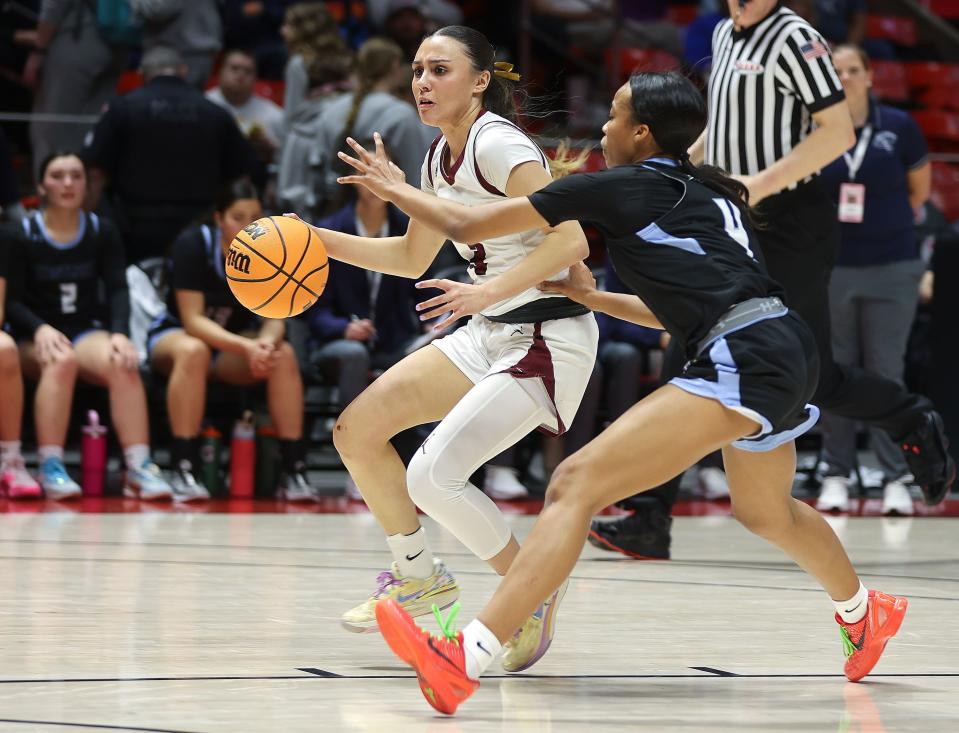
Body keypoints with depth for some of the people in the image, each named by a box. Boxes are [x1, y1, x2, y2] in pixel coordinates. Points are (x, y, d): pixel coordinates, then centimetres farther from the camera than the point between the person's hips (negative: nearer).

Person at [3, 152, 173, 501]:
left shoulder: (102, 232, 6)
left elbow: (118, 290, -1)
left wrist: (119, 334, -20)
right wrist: (41, 329, -26)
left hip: (88, 332, 2)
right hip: (36, 338, -2)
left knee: (123, 364, -32)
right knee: (61, 361, -38)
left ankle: (139, 467, -37)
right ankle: (51, 469, -40)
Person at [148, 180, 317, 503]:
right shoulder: (193, 245, -22)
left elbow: (274, 317, -12)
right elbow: (192, 320, -26)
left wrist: (267, 341, -38)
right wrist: (246, 346, -41)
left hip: (233, 341, 4)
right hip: (174, 334, -4)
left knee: (284, 355, -25)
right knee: (193, 351, -39)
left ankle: (293, 470, -23)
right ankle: (183, 468, -38)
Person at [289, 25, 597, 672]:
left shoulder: (497, 143, -16)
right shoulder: (440, 158, 11)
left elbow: (570, 239, -26)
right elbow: (412, 258, 25)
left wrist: (489, 291, -34)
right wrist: (319, 240, 17)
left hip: (548, 338, -9)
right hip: (490, 335, 9)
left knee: (434, 477, -21)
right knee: (357, 430, 6)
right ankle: (419, 576, 22)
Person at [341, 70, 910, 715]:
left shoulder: (617, 186, 3)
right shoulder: (713, 193, 23)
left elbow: (466, 224, 9)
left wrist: (395, 189, 25)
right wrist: (592, 297, 38)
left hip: (742, 360, -9)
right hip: (787, 353, 9)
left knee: (577, 485, -17)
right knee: (765, 511, 37)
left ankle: (463, 660, -30)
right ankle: (864, 614, 61)